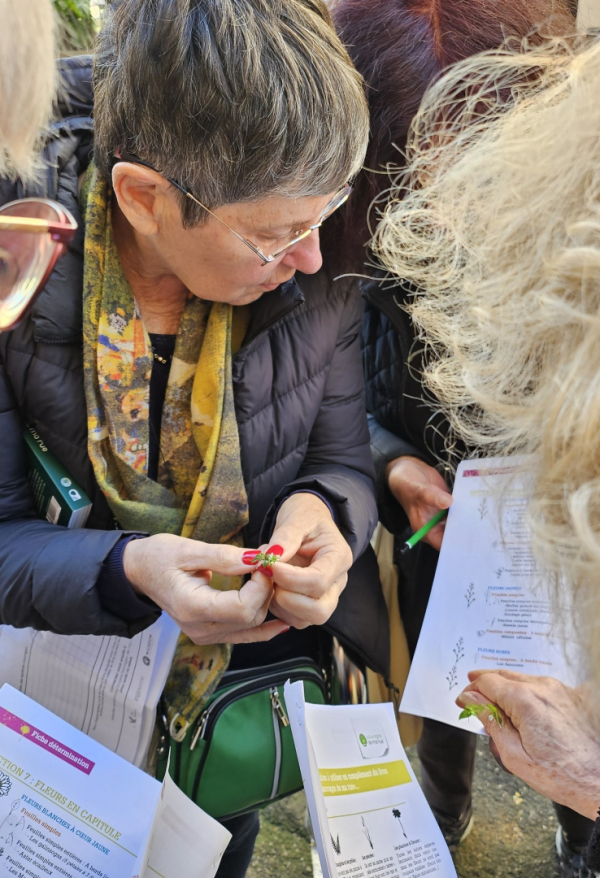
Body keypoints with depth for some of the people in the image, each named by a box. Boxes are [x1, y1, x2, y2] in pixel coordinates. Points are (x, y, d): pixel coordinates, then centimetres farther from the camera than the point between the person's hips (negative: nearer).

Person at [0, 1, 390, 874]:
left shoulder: (318, 277, -19)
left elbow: (344, 460, -7)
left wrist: (323, 516, -30)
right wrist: (127, 571, -38)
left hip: (282, 648, 2)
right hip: (94, 667, -1)